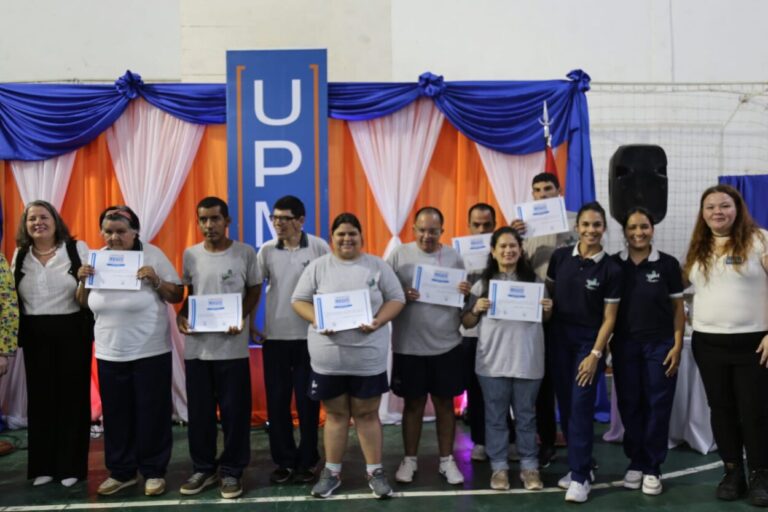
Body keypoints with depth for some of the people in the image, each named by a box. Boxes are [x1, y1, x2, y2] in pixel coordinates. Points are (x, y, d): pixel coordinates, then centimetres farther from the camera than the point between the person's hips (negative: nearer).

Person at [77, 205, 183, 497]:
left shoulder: (152, 255, -9)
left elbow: (177, 296, -6)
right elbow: (84, 304, 12)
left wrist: (155, 280, -22)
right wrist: (83, 281, -6)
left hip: (150, 352, -4)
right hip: (109, 353, 4)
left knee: (151, 413, 4)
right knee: (116, 415, 13)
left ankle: (154, 472, 18)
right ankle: (120, 472, 28)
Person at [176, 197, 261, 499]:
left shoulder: (245, 253, -3)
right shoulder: (190, 255, 6)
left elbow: (254, 290, 4)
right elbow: (190, 292, 15)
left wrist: (242, 317, -12)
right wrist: (181, 315, -3)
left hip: (232, 346, -3)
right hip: (196, 346, 3)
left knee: (234, 411, 4)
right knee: (199, 411, 11)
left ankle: (231, 470, 19)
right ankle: (203, 468, 27)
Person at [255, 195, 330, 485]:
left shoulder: (319, 247, -5)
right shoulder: (267, 251, 2)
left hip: (309, 336, -2)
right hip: (275, 336, 2)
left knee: (307, 401, 6)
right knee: (277, 401, 8)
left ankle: (307, 461, 20)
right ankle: (284, 460, 22)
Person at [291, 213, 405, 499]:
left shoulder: (377, 266, 3)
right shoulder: (318, 266, 3)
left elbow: (396, 299, 3)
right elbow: (299, 300, 3)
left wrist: (378, 321, -14)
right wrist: (318, 321, -15)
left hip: (368, 356, 0)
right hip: (328, 357, 1)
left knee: (367, 414, 9)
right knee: (335, 414, 12)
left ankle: (375, 471, 23)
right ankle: (332, 472, 26)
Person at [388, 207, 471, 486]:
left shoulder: (454, 257, 3)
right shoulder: (399, 255, -2)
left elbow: (465, 299, 9)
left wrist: (466, 293, -14)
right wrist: (400, 295, -21)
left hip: (447, 345, 1)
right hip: (408, 346, -1)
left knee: (445, 403, 10)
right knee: (413, 403, 10)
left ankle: (447, 460, 24)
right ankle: (410, 459, 24)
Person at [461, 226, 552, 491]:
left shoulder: (533, 280, 5)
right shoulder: (483, 282, 2)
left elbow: (545, 319, 15)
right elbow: (467, 323, 4)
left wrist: (548, 309, -7)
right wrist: (476, 309, -15)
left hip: (527, 359, 1)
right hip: (493, 360, 0)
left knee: (526, 415, 11)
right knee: (495, 415, 8)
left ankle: (529, 466, 22)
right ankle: (499, 466, 20)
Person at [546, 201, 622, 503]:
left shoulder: (611, 269, -7)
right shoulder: (560, 257, 0)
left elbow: (609, 317, -6)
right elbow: (548, 293, 10)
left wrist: (595, 354, -11)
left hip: (589, 341, -3)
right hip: (559, 338, 3)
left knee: (581, 406, -6)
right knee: (565, 405, 8)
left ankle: (580, 476, 3)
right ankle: (580, 464, 23)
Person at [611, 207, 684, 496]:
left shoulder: (668, 264, -2)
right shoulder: (614, 264, 1)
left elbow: (678, 309, 2)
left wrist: (677, 346, -4)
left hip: (660, 345, -1)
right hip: (625, 345, 1)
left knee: (658, 406, 4)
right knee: (629, 405, 7)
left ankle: (653, 468, 16)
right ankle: (635, 463, 22)